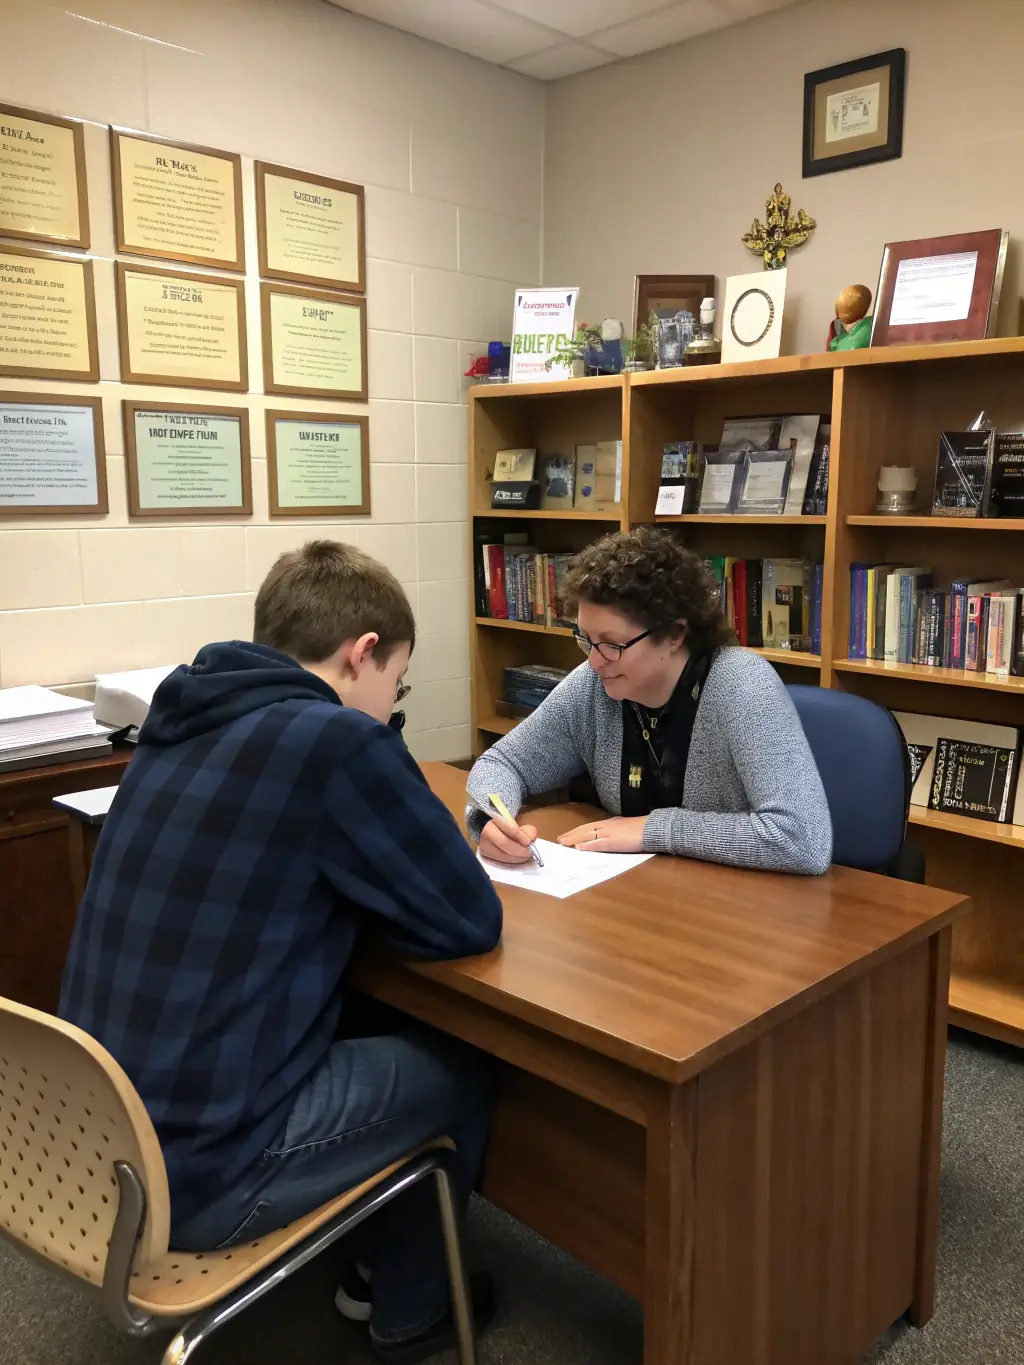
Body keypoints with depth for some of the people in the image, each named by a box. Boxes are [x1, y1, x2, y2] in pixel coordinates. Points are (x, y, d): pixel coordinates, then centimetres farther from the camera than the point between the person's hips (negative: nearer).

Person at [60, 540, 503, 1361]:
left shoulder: (182, 723, 2)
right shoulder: (339, 741, -22)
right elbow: (469, 922, -11)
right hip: (189, 1174, -7)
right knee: (461, 1070, 14)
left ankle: (371, 1263, 41)